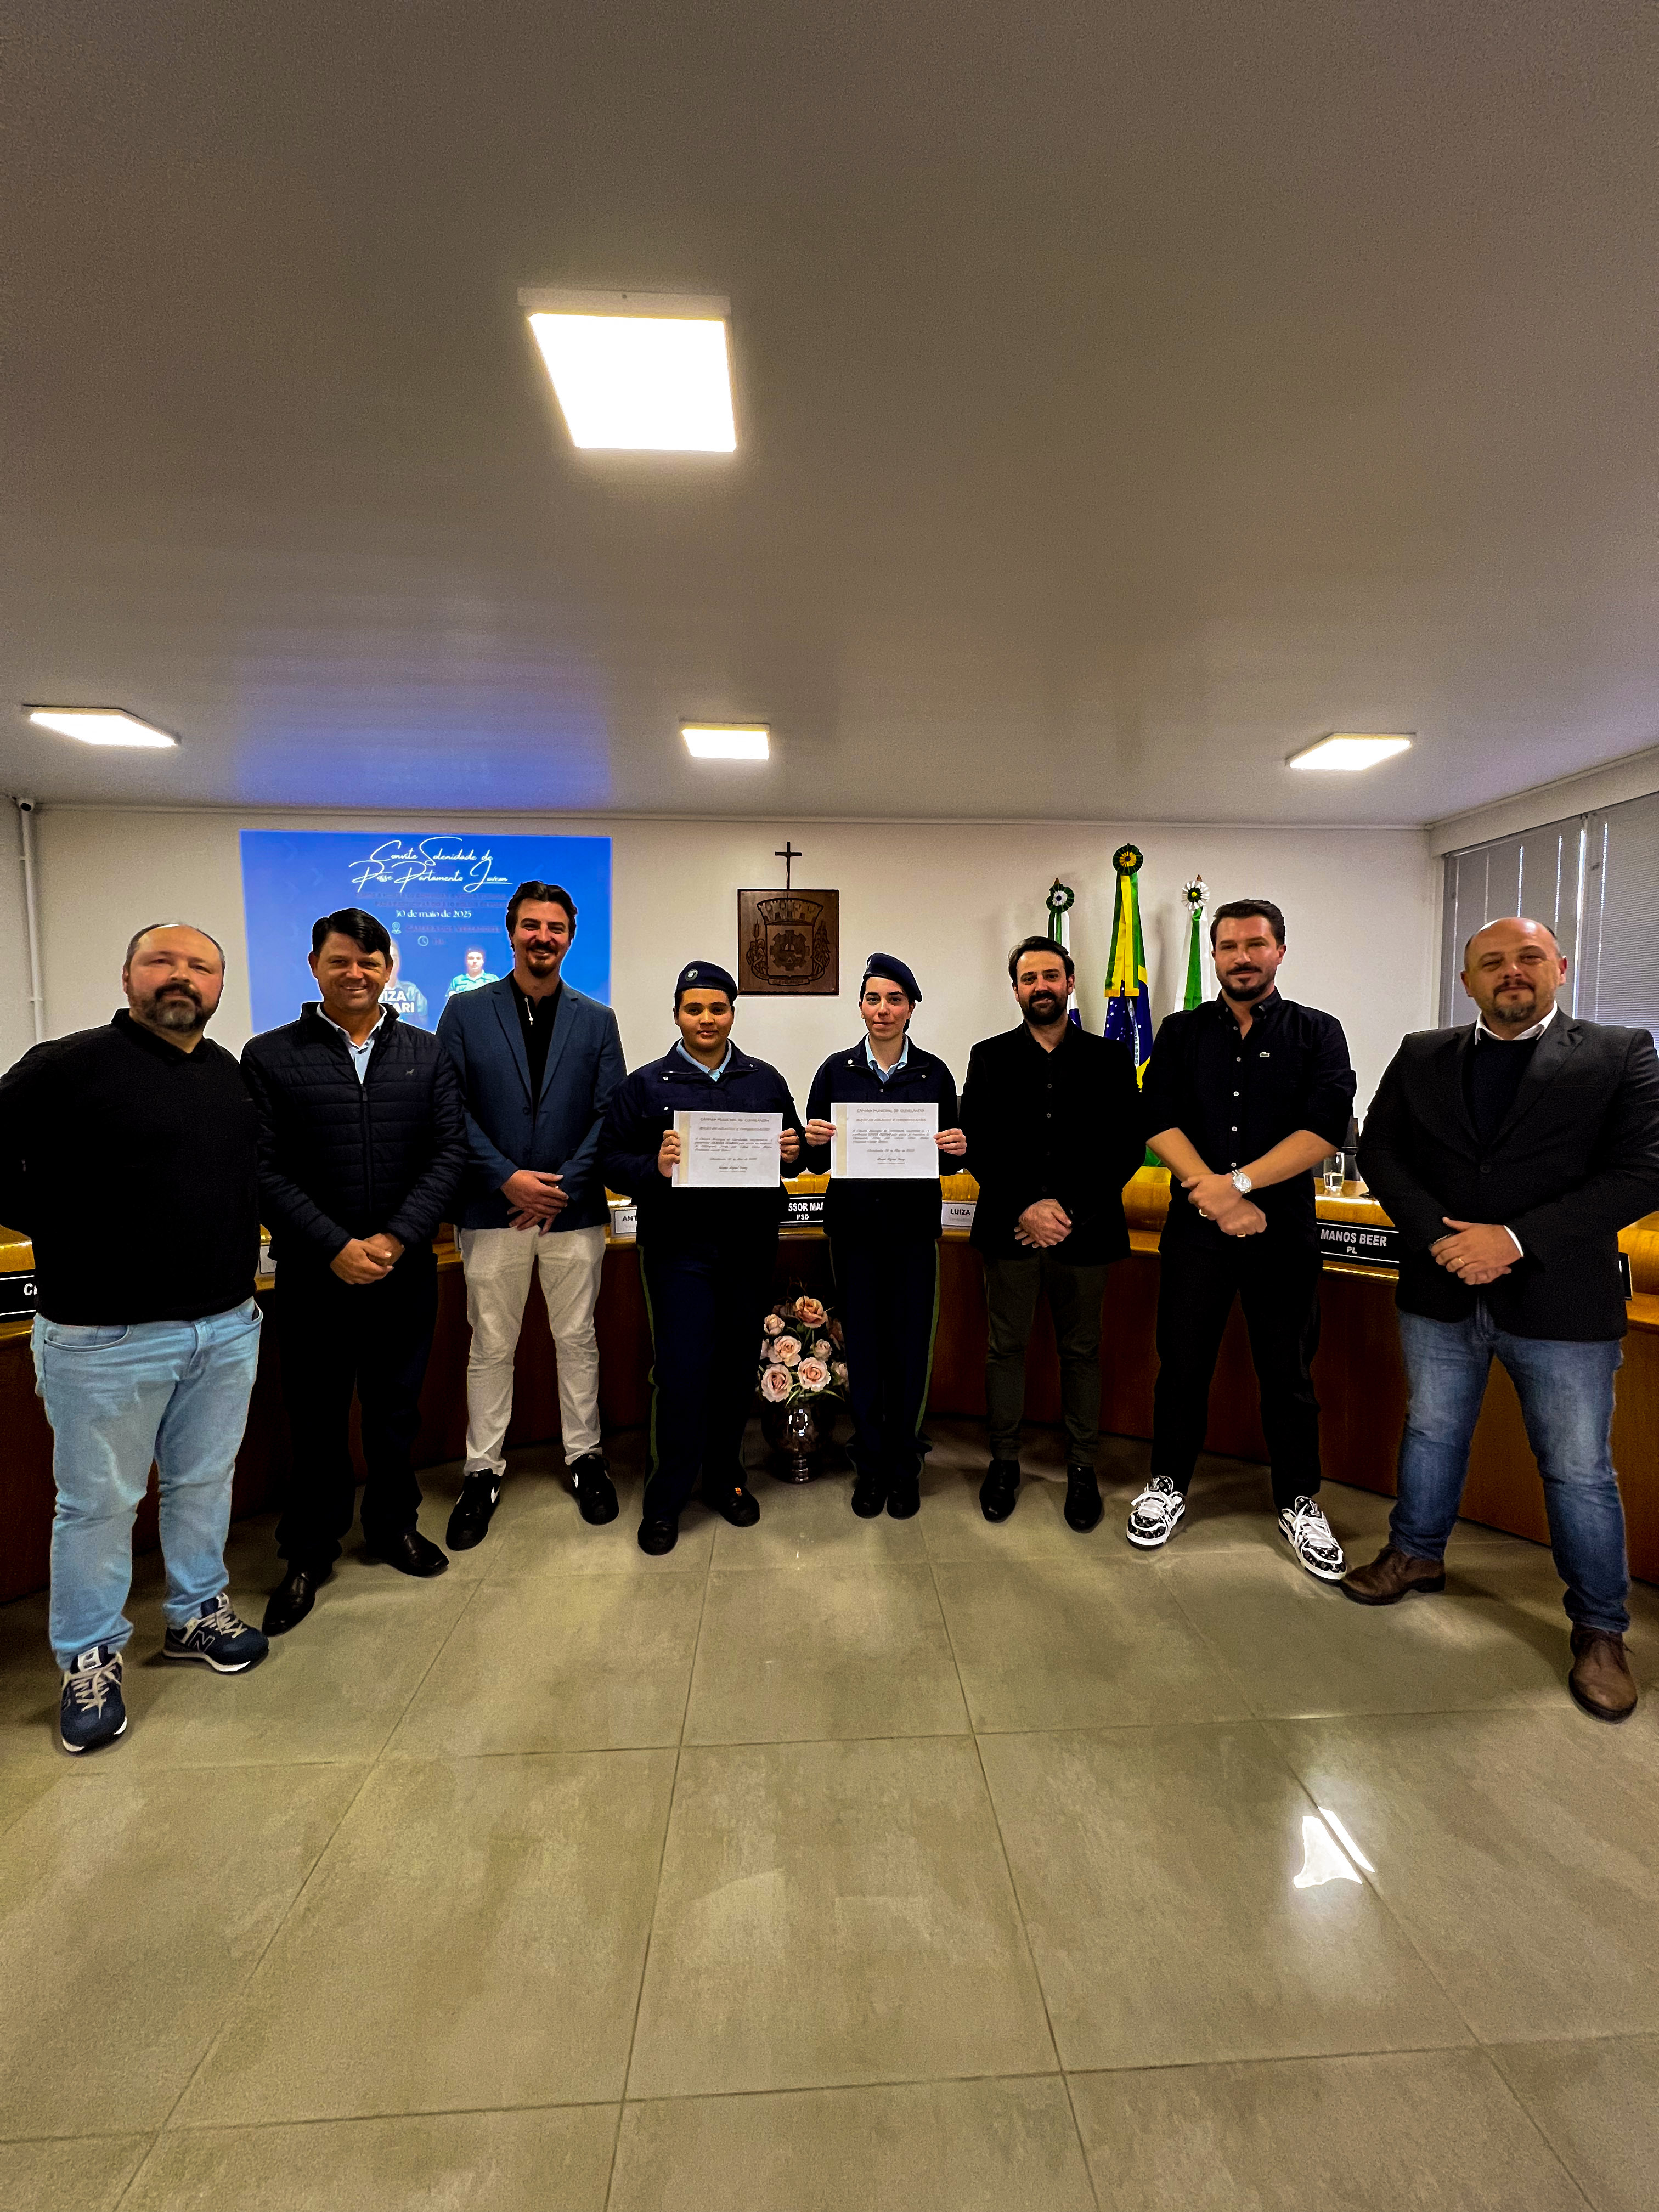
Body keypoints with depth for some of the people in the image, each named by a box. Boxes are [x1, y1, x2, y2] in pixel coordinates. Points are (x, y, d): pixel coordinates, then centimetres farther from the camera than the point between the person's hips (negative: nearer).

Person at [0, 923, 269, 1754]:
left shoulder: (235, 1077, 7)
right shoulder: (69, 1064, -10)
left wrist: (234, 1243, 10)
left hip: (228, 1326, 5)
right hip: (107, 1336, -5)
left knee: (206, 1482, 18)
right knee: (98, 1501, 10)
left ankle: (198, 1613, 37)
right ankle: (89, 1658, 29)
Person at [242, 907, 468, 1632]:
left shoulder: (427, 1053, 4)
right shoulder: (269, 1057, -1)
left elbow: (449, 1152, -2)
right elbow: (266, 1171, -7)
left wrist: (395, 1239, -12)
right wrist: (336, 1248, -16)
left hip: (405, 1270, 2)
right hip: (314, 1274, -1)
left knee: (396, 1409, 16)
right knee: (316, 1418, 12)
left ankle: (394, 1525, 37)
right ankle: (309, 1553, 31)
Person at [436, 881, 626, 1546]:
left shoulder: (597, 1020, 5)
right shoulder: (466, 1012, 2)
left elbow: (609, 1115, 0)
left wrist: (564, 1185, -11)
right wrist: (507, 1178, -13)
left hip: (574, 1210, 1)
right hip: (492, 1210, -1)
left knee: (578, 1341, 12)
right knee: (491, 1348, 10)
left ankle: (584, 1456, 29)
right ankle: (483, 1470, 26)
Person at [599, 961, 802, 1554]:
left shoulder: (766, 1080, 10)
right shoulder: (646, 1084, 2)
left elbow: (793, 1149, 15)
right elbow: (610, 1160, -2)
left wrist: (792, 1154, -7)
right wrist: (654, 1167, -20)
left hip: (749, 1247, 3)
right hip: (679, 1249, -3)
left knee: (738, 1367, 12)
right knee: (682, 1372, -3)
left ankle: (725, 1477, 32)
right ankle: (666, 1498, 17)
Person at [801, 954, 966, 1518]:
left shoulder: (934, 1073, 3)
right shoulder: (837, 1069, 3)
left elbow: (949, 1160, 7)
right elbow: (815, 1160, 4)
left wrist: (955, 1149, -15)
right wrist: (814, 1142, -17)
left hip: (914, 1227, 0)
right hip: (854, 1227, 0)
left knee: (910, 1349, 4)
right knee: (862, 1347, 6)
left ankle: (903, 1468, 25)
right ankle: (870, 1466, 25)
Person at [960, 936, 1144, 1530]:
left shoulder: (1108, 1057, 5)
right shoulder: (989, 1057, 6)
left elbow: (1128, 1147, -1)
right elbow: (976, 1145, -1)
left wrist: (1067, 1209, -11)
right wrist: (1025, 1208, -12)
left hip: (1084, 1231, 0)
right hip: (1010, 1230, 0)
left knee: (1081, 1350, 10)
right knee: (1005, 1347, 9)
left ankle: (1081, 1465, 26)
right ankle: (1004, 1459, 25)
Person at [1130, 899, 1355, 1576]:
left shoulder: (1317, 1033, 3)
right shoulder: (1182, 1033, 6)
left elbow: (1326, 1128, -10)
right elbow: (1159, 1121, -5)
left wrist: (1238, 1182, -19)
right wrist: (1216, 1196, -17)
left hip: (1284, 1228, 0)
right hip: (1195, 1225, 1)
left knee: (1288, 1372, 10)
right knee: (1182, 1363, 9)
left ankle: (1299, 1503, 29)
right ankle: (1169, 1485, 28)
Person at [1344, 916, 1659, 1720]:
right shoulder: (1421, 1056, 4)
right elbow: (1378, 1149, 0)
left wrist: (1517, 1239, -20)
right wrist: (1439, 1236, -14)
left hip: (1561, 1300, -2)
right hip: (1440, 1292, 3)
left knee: (1580, 1470, 9)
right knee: (1431, 1433, 19)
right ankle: (1417, 1554, 40)